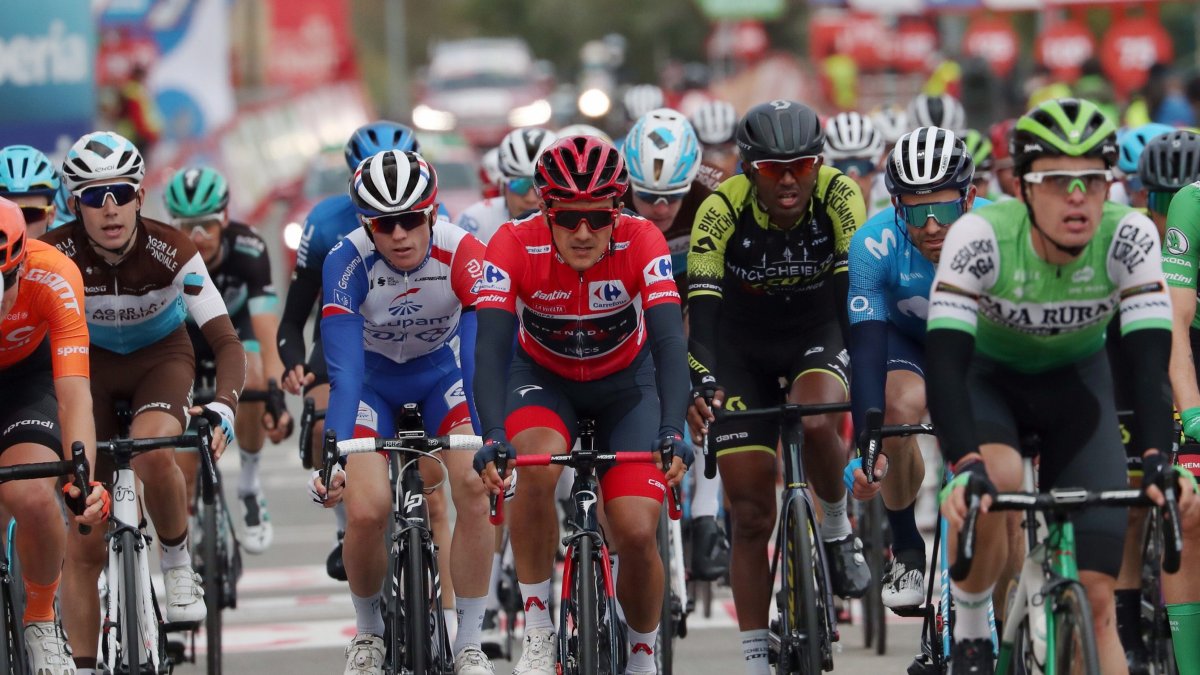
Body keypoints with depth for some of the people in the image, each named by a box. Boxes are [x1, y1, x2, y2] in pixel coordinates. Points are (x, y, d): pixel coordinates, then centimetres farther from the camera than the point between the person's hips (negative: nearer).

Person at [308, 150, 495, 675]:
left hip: (439, 376, 1)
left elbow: (481, 357, -35)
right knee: (366, 510, -20)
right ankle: (368, 632, 10)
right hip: (372, 381, 0)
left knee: (474, 483, -25)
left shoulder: (463, 256, -29)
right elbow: (344, 371, -35)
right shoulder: (348, 263, -30)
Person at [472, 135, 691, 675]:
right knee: (537, 463, -34)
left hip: (625, 384, 0)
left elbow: (669, 341, -35)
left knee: (636, 533, -16)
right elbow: (490, 347, -35)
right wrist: (492, 439, -50)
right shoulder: (515, 245, -28)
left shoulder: (642, 242, -28)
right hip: (543, 379, 0)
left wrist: (672, 433, -50)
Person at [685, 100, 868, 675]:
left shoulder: (838, 197, -26)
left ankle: (837, 530, -5)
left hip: (818, 331, 0)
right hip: (743, 345, 0)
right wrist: (700, 386, -50)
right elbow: (702, 308, -32)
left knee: (815, 422, -35)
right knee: (750, 514, -4)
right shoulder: (723, 209, -27)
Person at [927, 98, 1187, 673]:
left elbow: (1150, 364, -32)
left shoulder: (1129, 239, -28)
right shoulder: (981, 237, -32)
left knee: (1095, 598, -9)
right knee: (993, 481, -36)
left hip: (1075, 381, 2)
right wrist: (966, 468, -53)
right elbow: (944, 364, -38)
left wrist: (1158, 463, -49)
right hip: (988, 375, -2)